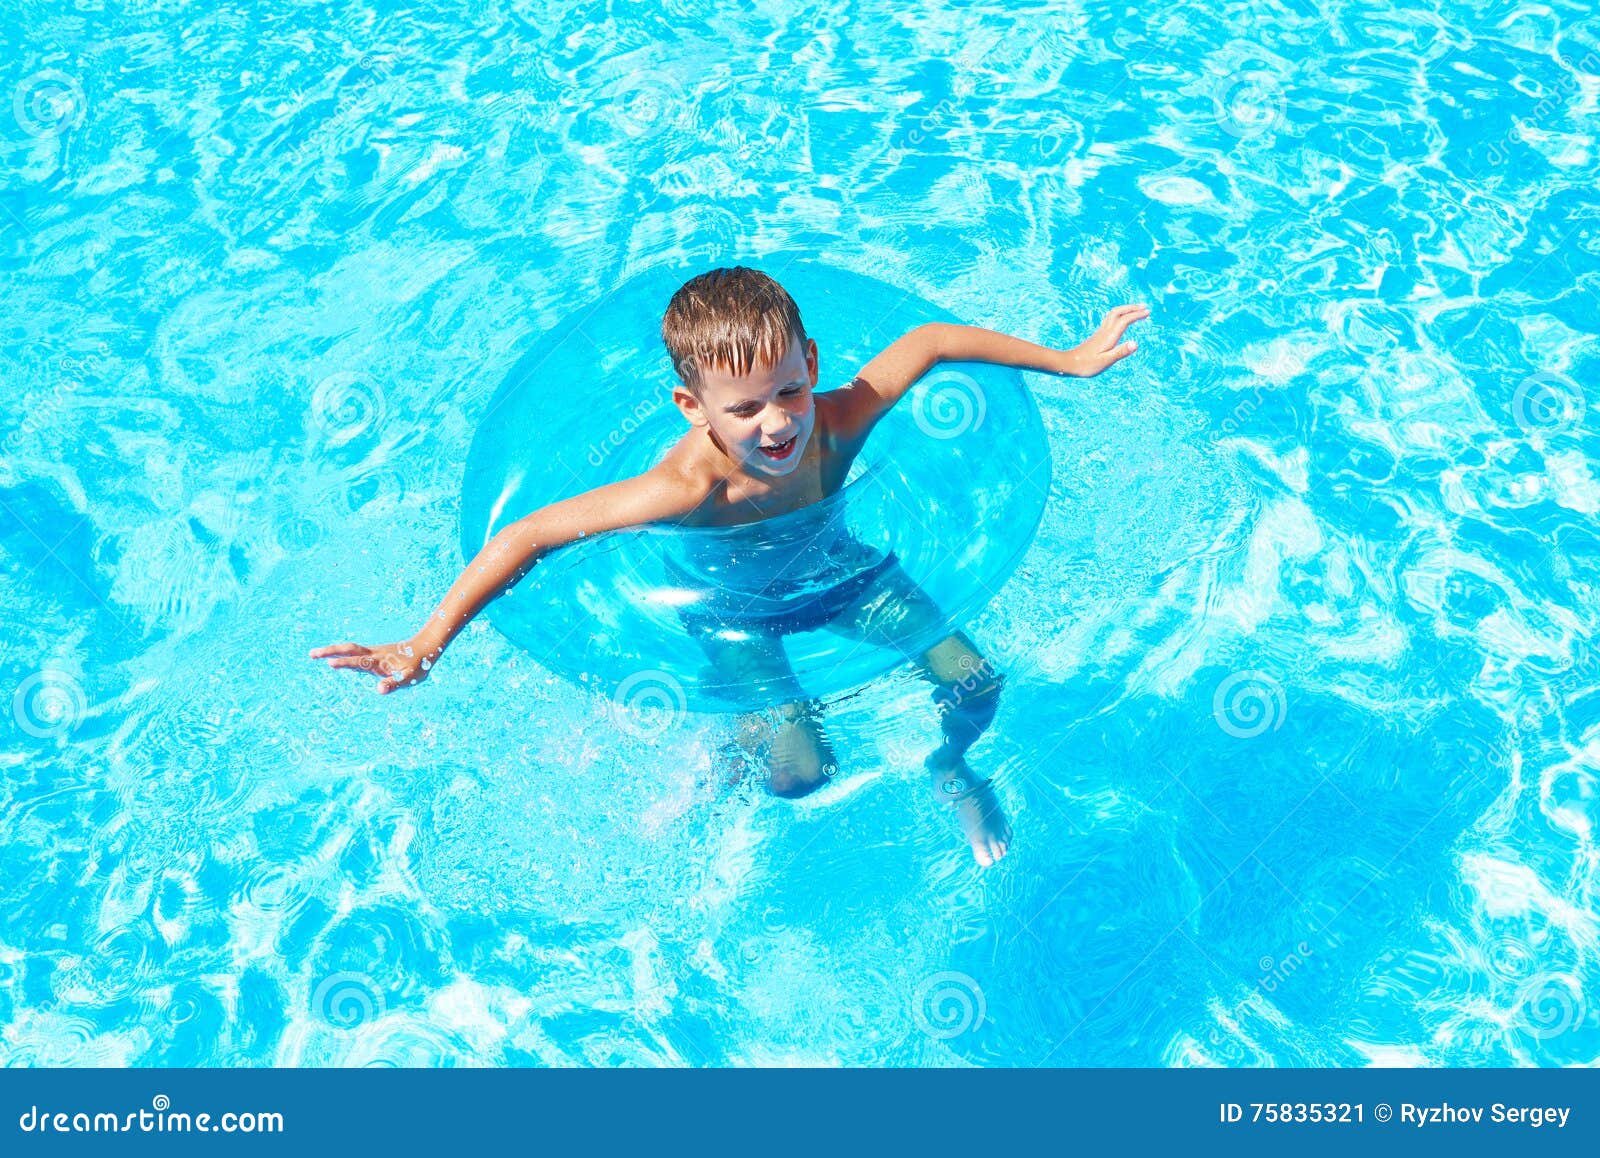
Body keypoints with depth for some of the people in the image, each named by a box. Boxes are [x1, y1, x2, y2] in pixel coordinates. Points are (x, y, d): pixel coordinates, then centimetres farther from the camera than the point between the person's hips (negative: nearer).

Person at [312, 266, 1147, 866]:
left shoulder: (839, 423, -33)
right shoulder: (688, 489, -42)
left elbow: (929, 341, -16)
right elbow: (530, 534, -39)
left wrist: (1072, 361, -6)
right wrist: (427, 643, -40)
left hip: (836, 567, 3)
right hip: (733, 605, -3)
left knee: (975, 683, -3)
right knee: (802, 772, -15)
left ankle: (950, 767, 32)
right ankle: (742, 736, 22)